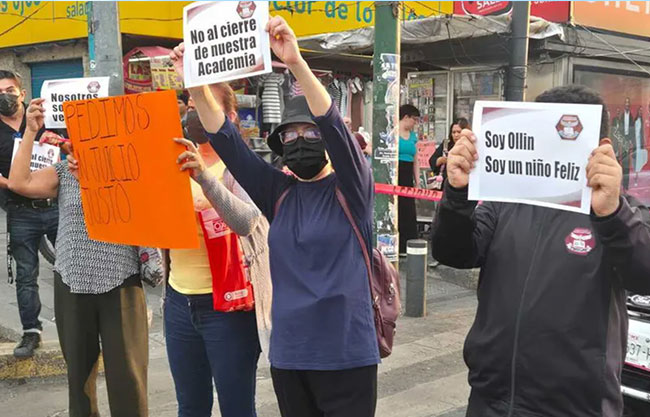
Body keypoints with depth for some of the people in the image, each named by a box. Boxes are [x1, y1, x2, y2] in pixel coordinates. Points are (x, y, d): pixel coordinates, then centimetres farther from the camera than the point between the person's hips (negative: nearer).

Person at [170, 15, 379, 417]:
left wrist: (297, 63, -32)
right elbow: (228, 142, -2)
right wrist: (196, 84, -14)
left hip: (346, 355, -4)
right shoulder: (278, 192, 6)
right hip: (288, 354, 5)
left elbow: (335, 127, -21)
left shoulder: (352, 188, -5)